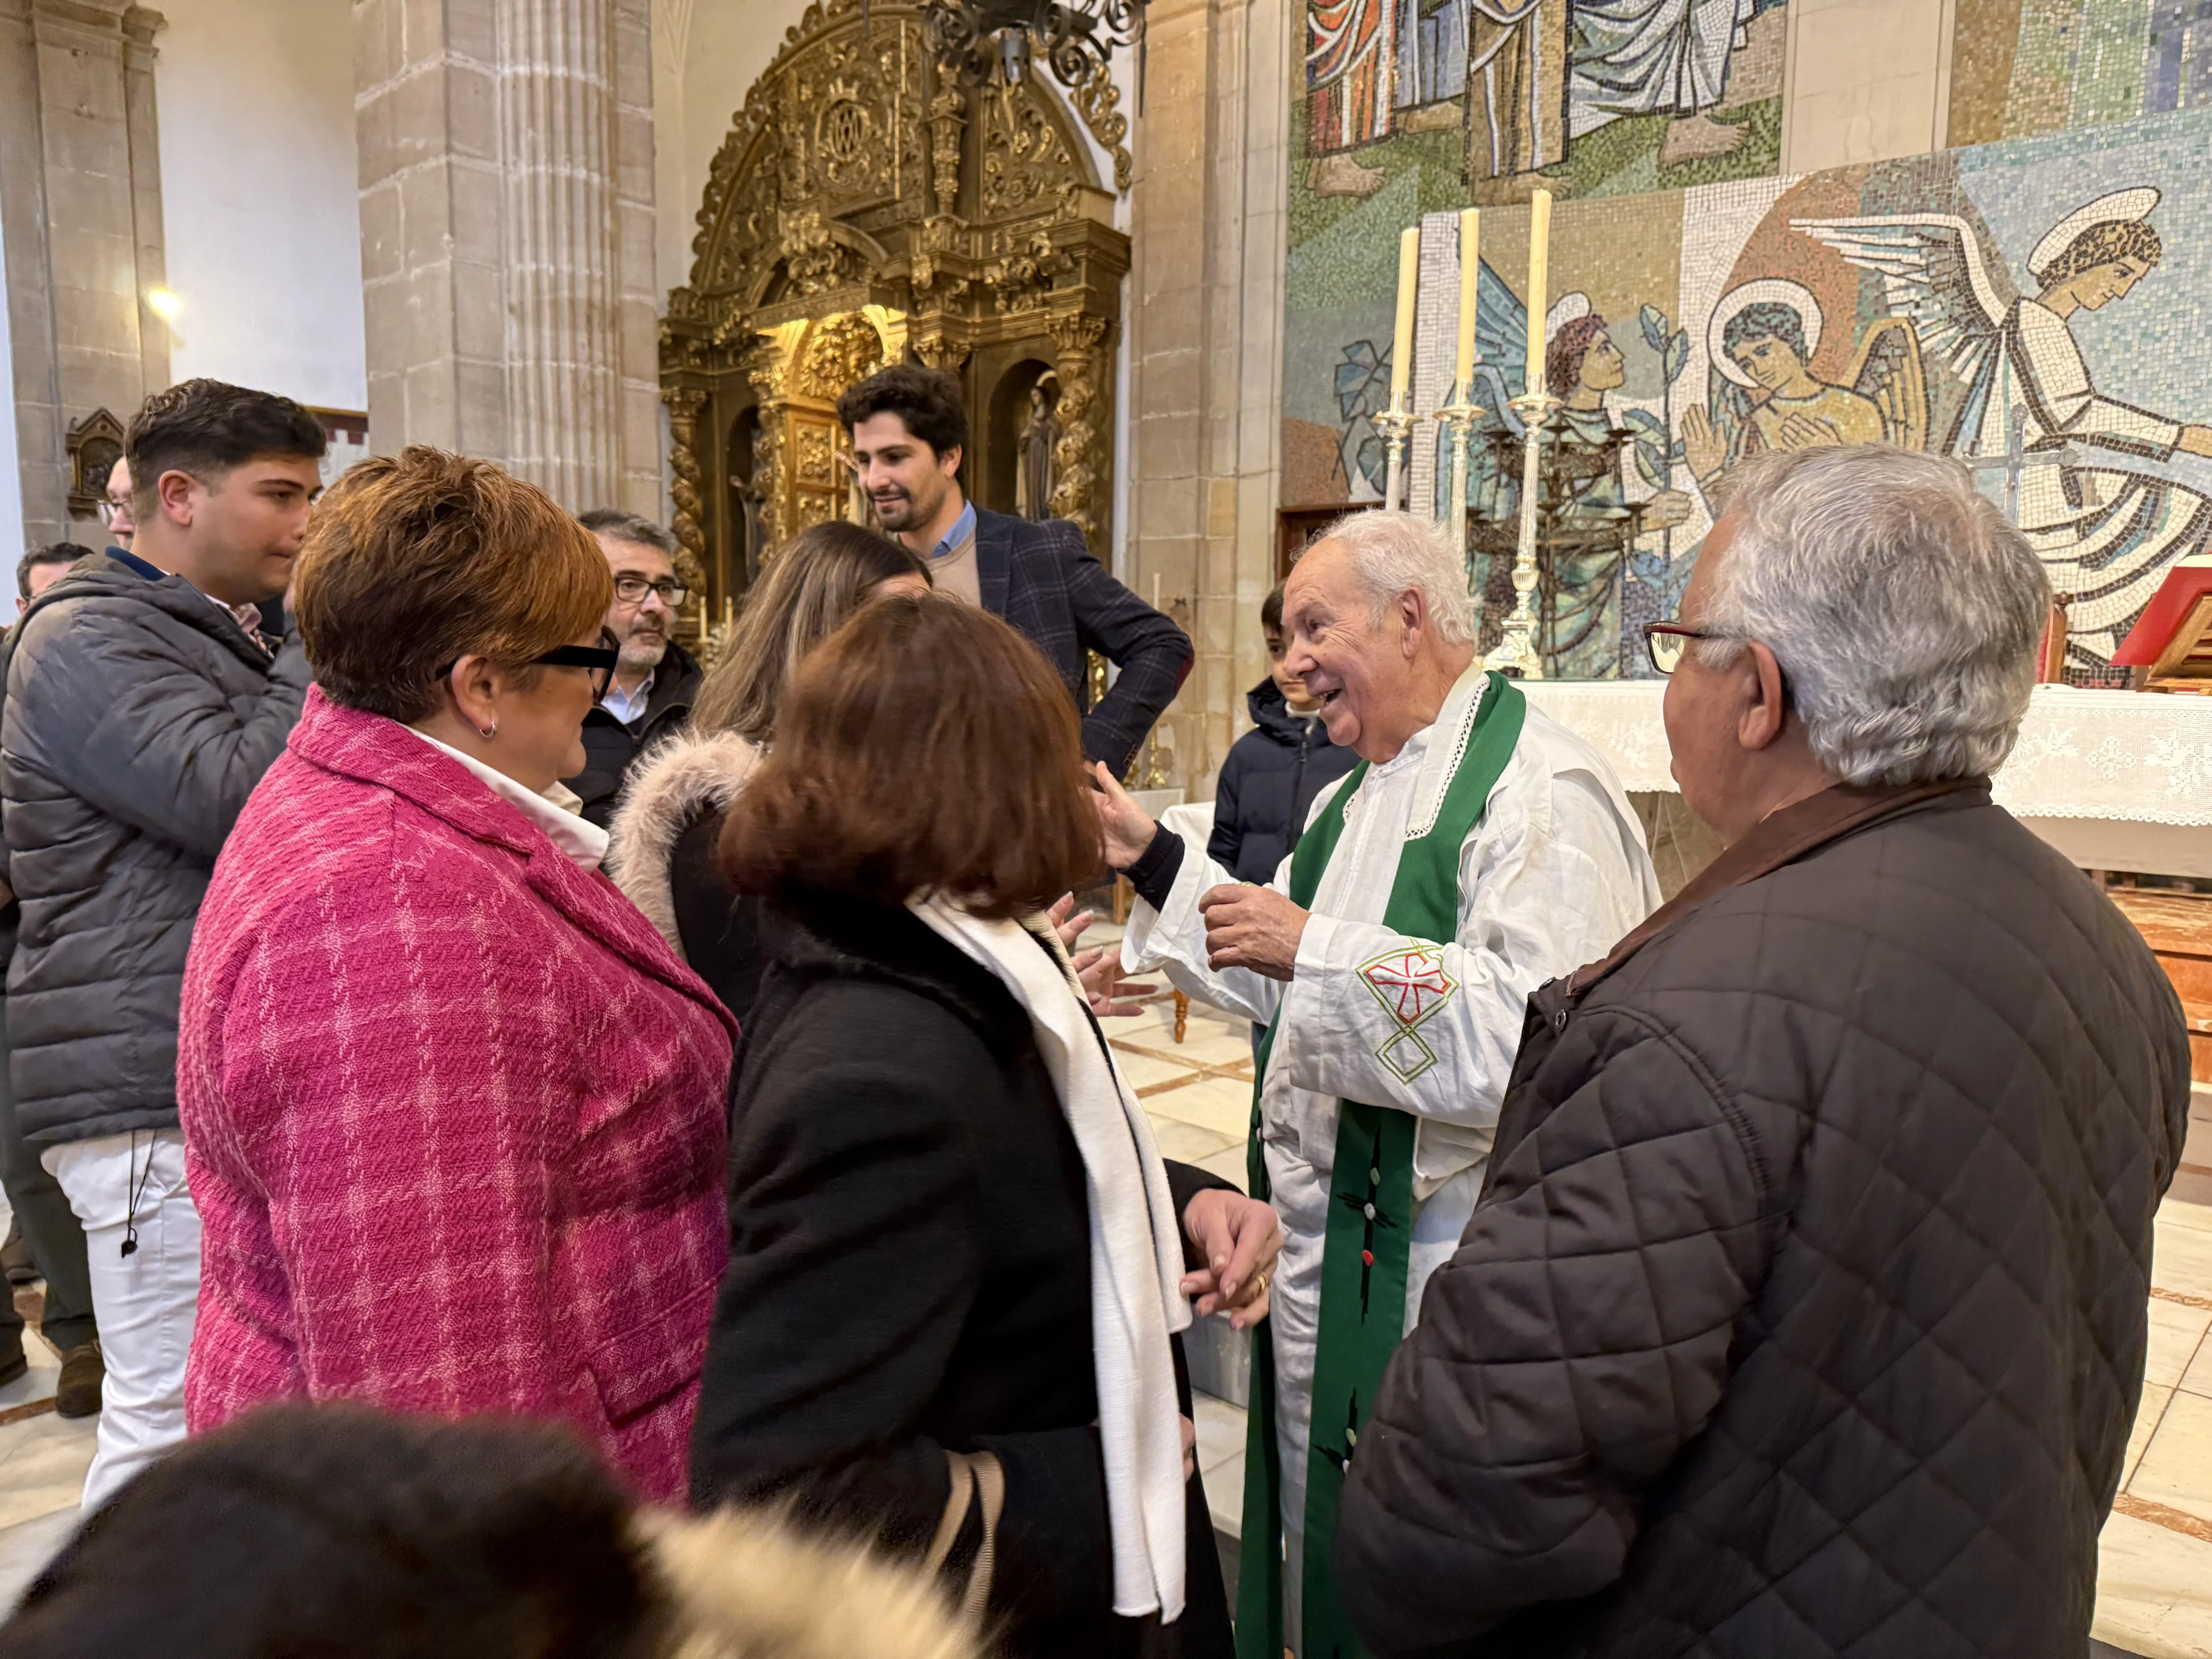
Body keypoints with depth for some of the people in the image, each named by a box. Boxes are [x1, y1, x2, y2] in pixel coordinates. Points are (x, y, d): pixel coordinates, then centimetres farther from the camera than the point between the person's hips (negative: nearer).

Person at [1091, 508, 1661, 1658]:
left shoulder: (1541, 793, -19)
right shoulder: (1358, 796, 12)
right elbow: (1294, 990, 19)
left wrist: (1318, 948, -28)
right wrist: (1154, 863, 11)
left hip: (1436, 1287, -9)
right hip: (1321, 1262, 9)